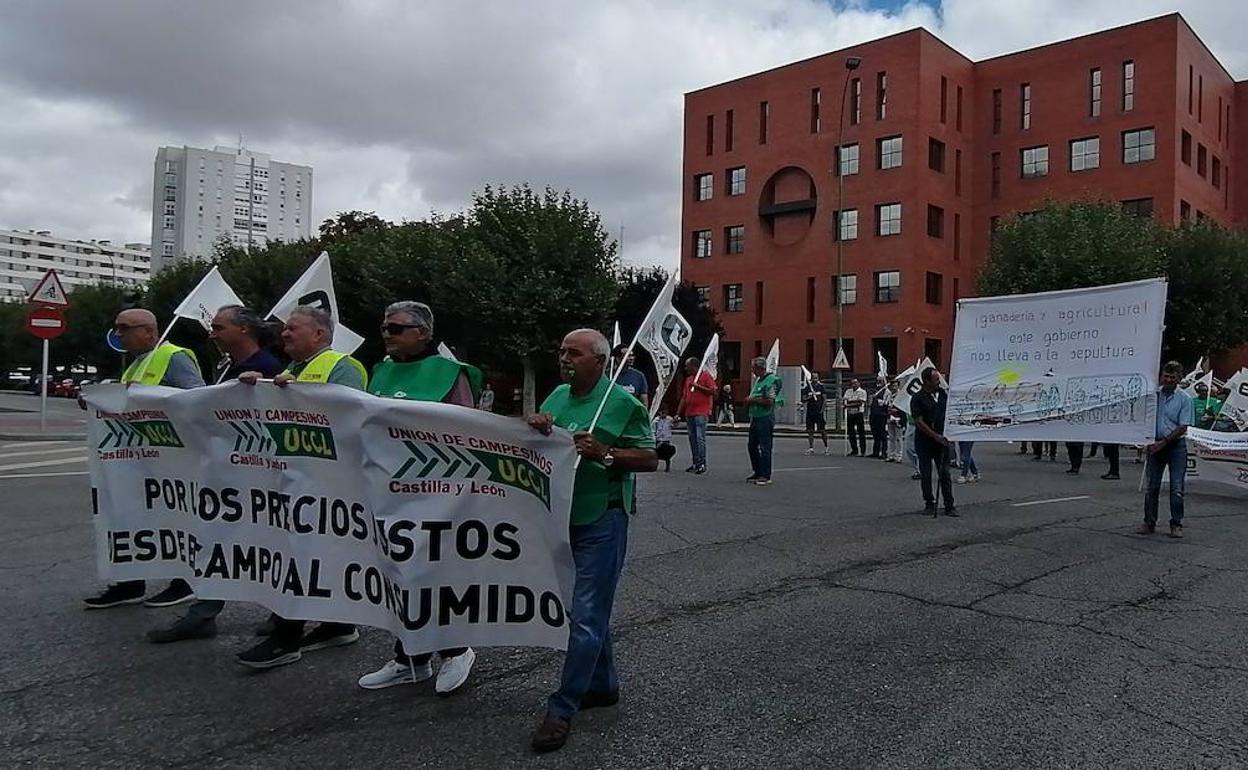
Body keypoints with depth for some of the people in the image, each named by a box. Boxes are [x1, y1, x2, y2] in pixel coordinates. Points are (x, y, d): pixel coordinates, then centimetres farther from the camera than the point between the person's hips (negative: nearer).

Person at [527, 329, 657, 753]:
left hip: (601, 521, -7)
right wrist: (535, 429, -8)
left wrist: (604, 453, -22)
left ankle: (562, 709, 6)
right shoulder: (556, 397, 10)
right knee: (588, 609, 18)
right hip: (561, 518, 7)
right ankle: (603, 686, 34)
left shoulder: (623, 403, -8)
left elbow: (650, 458, -8)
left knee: (586, 617, -2)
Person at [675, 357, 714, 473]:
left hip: (701, 413, -7)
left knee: (700, 438, -10)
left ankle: (702, 464, -7)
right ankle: (695, 463, 12)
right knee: (692, 439, 7)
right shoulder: (688, 379, 20)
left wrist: (698, 386, -13)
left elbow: (713, 391, -10)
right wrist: (678, 413, 15)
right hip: (689, 413, 7)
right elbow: (684, 397, 20)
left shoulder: (706, 376, -1)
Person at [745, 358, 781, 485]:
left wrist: (753, 400, -14)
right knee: (752, 446, 13)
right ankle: (758, 473, 24)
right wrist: (749, 401, 4)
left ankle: (766, 476, 2)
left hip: (765, 418, -10)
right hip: (755, 418, 10)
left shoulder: (770, 381, -13)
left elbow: (769, 402, -21)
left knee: (765, 448, -4)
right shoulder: (758, 380, 16)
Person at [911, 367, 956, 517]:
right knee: (925, 475, 3)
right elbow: (919, 422, -14)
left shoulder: (943, 394, 6)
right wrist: (936, 436, -18)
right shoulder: (918, 399, -9)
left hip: (941, 440, 3)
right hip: (924, 441, -3)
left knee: (945, 473, 1)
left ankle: (949, 506, 4)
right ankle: (929, 504, 15)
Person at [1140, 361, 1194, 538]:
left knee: (1177, 488, -3)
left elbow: (1182, 427, -7)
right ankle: (1149, 523, 11)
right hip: (1156, 444, 2)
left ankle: (1176, 525, 6)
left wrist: (1164, 442, -14)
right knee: (1152, 486, 4)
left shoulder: (1185, 399, -3)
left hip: (1176, 445, -2)